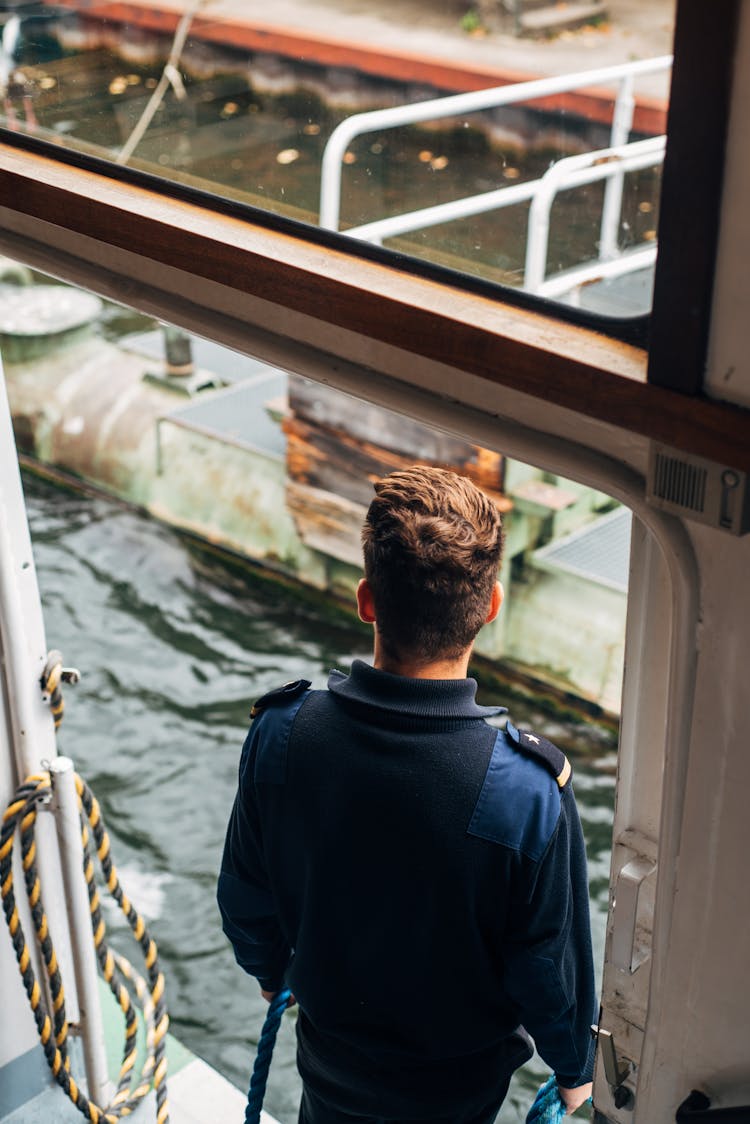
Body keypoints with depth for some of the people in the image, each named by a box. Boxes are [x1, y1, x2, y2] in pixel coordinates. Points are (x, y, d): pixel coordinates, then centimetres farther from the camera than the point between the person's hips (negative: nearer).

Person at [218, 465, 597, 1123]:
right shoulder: (531, 791, -36)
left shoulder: (281, 735, -27)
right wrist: (575, 1066, 2)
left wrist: (270, 970, 13)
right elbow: (552, 968, -20)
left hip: (331, 1051, 2)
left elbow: (246, 900, -9)